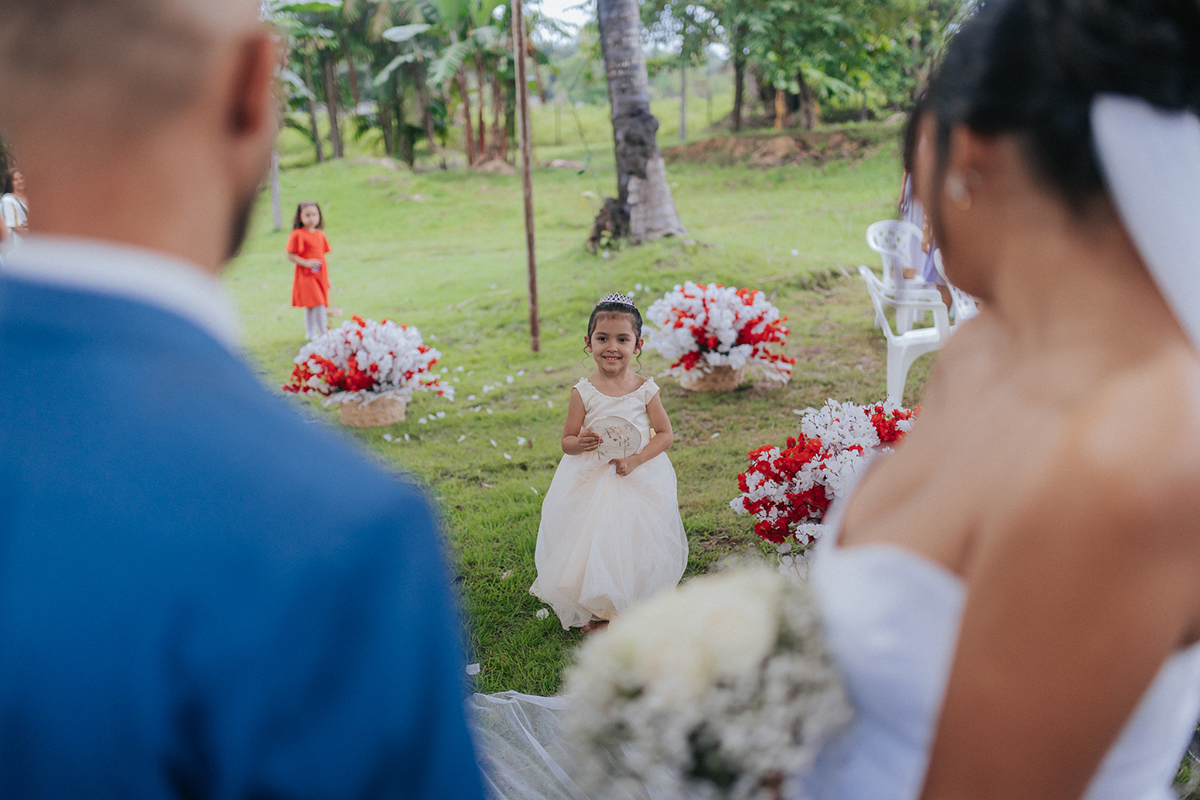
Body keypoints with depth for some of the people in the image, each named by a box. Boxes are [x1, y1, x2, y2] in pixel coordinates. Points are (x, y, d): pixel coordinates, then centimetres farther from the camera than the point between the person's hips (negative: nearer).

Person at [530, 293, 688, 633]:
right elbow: (566, 441, 0)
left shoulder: (645, 389, -5)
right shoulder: (583, 392, -6)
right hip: (591, 480, 0)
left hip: (640, 478, 0)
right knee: (592, 543, 2)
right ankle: (596, 611, 21)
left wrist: (635, 460, -15)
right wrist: (581, 443, -24)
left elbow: (664, 433, -1)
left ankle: (633, 610, 23)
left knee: (635, 546, 4)